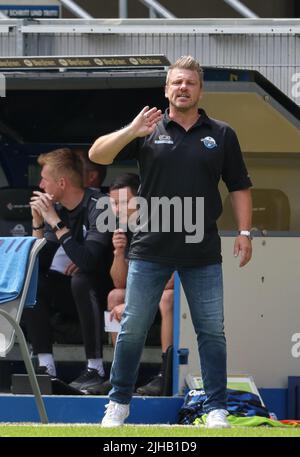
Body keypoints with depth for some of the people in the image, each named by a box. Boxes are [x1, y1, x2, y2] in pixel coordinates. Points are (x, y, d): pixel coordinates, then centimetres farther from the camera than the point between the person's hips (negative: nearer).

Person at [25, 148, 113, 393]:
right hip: (72, 290, 7)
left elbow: (88, 261, -34)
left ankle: (96, 368, -26)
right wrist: (37, 221, -11)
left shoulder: (97, 206, -21)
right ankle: (46, 367, -15)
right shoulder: (56, 208, 1)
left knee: (81, 279, -35)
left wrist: (54, 222, -28)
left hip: (103, 289, -7)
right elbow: (41, 263, 1)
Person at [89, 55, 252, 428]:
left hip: (203, 253, 1)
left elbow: (239, 187, 10)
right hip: (150, 250, -1)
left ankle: (216, 407, 9)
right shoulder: (148, 131, 5)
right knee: (132, 328, 3)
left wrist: (244, 232, 0)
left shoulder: (221, 135, 8)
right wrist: (130, 131, -16)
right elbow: (97, 155, -1)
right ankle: (119, 402, 16)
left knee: (212, 331, 1)